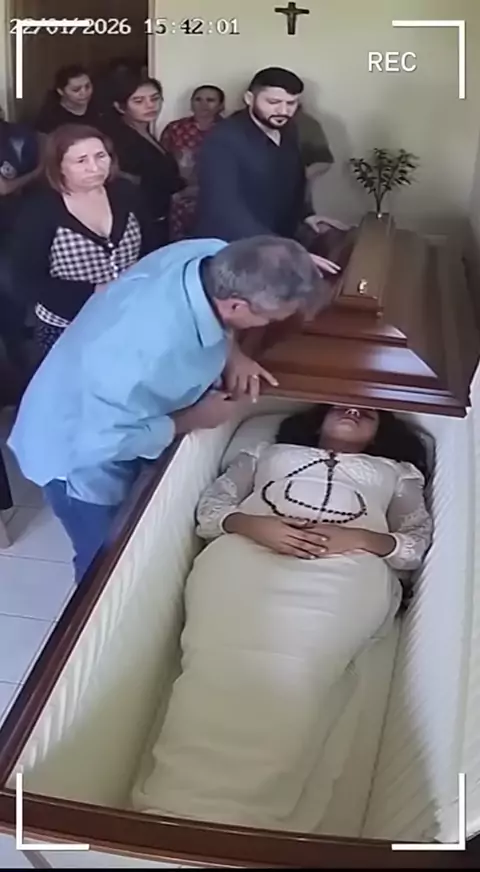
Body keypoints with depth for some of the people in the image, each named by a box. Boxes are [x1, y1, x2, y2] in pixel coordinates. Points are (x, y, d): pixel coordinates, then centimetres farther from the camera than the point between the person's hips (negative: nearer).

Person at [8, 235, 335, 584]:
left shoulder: (210, 255, -22)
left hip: (114, 415, 7)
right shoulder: (146, 354, -45)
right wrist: (194, 420, -23)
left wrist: (231, 351, -16)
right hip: (81, 451, -7)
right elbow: (104, 442, -31)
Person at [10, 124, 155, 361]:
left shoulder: (125, 192, -2)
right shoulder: (40, 211, -15)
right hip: (67, 330, -4)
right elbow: (27, 281, -16)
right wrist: (92, 294, -22)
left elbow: (149, 249, 8)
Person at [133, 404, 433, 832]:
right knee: (217, 664, -31)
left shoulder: (396, 473, 35)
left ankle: (241, 822, -46)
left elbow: (421, 541, 17)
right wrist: (251, 524, -3)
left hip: (345, 571, -1)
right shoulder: (267, 452, 36)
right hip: (246, 553, 1)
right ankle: (173, 812, -42)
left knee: (293, 675, -34)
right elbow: (209, 509, 21)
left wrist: (358, 538, -4)